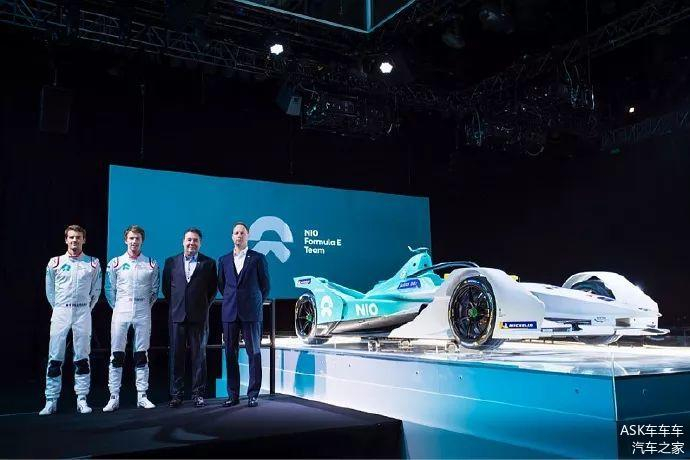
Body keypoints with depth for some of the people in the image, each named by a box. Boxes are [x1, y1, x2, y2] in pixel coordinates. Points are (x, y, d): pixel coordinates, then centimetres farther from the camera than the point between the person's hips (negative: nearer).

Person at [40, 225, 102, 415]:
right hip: (60, 312, 0)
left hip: (83, 312, 0)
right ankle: (51, 401, 7)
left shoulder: (93, 263, 5)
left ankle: (82, 399, 9)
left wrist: (86, 309, 8)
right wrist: (59, 309, 9)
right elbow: (50, 291, 11)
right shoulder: (55, 263, 4)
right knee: (55, 358, 0)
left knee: (82, 358, 3)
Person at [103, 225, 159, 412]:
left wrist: (146, 306, 4)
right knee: (116, 354, 0)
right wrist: (117, 308, 4)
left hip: (143, 313, 0)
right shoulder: (115, 263, 4)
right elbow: (109, 290, 8)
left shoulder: (151, 264, 5)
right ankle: (114, 397, 6)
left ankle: (141, 396, 11)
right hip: (121, 311, 0)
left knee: (141, 354, 5)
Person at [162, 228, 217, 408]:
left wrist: (204, 305, 5)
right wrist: (174, 304, 10)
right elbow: (166, 287, 15)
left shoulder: (208, 263, 5)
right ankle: (176, 394, 11)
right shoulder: (171, 262, 9)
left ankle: (198, 394, 10)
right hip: (177, 316, 1)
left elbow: (213, 288, 10)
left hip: (199, 317, -1)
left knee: (199, 356, 3)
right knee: (176, 355, 4)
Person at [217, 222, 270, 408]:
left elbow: (266, 285, 7)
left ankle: (253, 395, 6)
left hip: (251, 312, -3)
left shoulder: (258, 258, 2)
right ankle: (233, 395, 13)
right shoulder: (224, 260, 12)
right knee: (230, 354, 4)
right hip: (230, 313, 3)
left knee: (254, 353, -1)